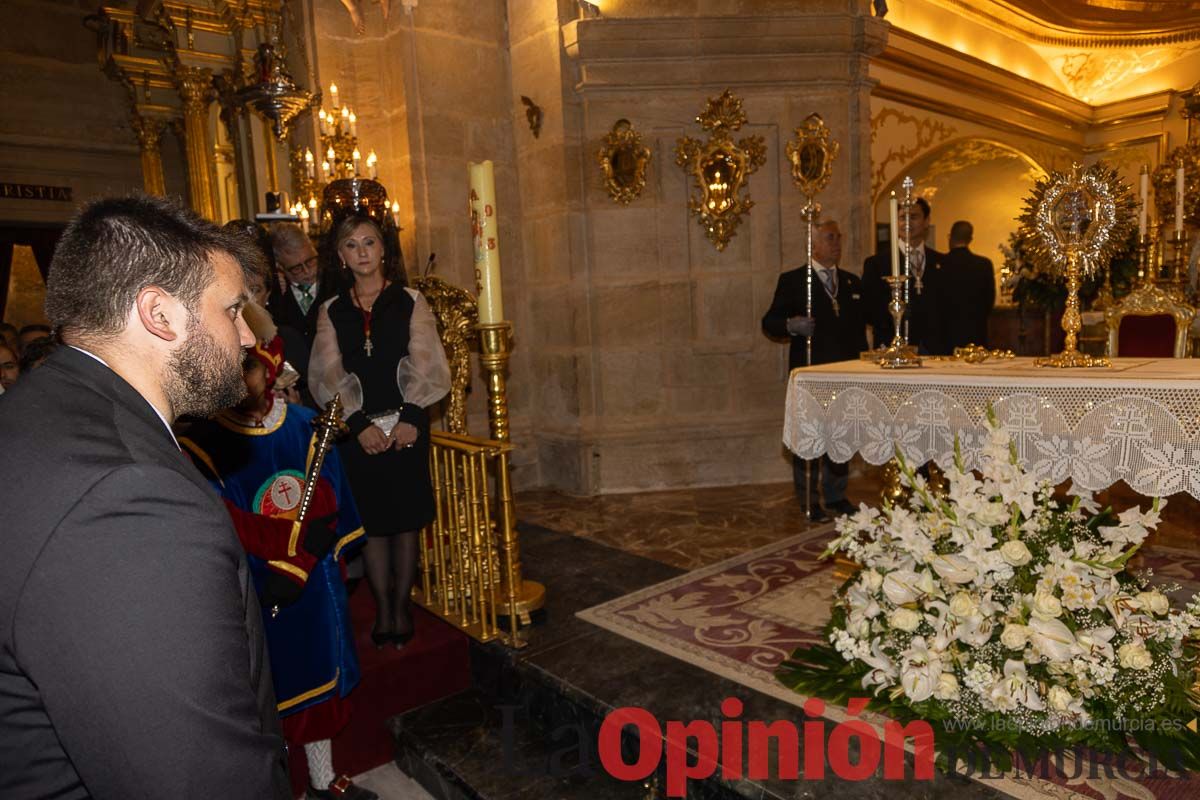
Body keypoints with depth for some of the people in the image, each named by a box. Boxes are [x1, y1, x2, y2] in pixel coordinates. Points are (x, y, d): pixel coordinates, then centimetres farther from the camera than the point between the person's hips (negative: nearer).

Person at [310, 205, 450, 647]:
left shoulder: (410, 302, 4)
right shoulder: (331, 311, 8)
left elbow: (425, 366, -3)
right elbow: (328, 375, -1)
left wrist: (410, 418, -15)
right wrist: (360, 424, -13)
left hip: (406, 426, -1)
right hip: (357, 431, 1)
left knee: (406, 520, 4)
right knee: (371, 523, 6)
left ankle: (402, 606, 19)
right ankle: (382, 610, 19)